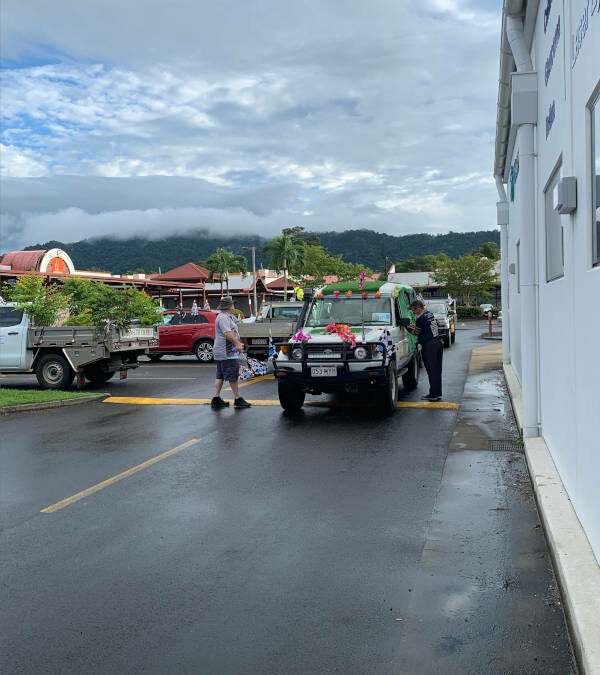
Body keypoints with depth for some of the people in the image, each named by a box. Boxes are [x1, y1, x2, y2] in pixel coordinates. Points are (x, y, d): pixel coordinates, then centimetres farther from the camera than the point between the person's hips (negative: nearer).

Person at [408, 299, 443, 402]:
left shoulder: (421, 318, -15)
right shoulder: (430, 314, 12)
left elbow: (416, 333, -6)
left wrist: (409, 329, 11)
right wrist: (414, 326, 24)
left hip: (429, 346, -9)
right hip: (438, 343, 9)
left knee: (431, 371, -3)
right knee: (437, 370, 12)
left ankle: (433, 395, 0)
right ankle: (438, 393, 18)